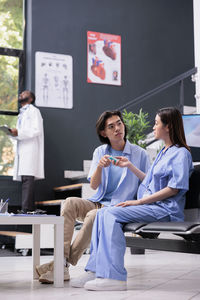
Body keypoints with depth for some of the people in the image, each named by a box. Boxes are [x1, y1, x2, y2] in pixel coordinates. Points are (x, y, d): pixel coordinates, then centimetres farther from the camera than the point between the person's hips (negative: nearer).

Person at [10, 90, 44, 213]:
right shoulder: (21, 113, 27)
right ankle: (30, 208, 2)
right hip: (21, 149, 8)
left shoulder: (34, 111, 2)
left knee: (27, 178, -16)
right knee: (25, 179, 2)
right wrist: (13, 133, 7)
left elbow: (37, 130, -10)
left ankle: (25, 209, -21)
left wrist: (19, 133, -17)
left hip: (30, 148, -8)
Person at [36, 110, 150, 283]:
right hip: (98, 203, 4)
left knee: (93, 216, -35)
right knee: (70, 203, -26)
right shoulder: (100, 152, 13)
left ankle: (63, 266, -28)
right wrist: (99, 166, -15)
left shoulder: (139, 153, 2)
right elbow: (94, 186, 3)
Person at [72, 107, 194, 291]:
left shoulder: (181, 153, -6)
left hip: (165, 210, -9)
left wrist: (139, 201, -17)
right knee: (103, 213, -9)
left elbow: (174, 188, -16)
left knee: (112, 213, -25)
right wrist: (129, 165, 27)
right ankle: (96, 270, -14)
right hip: (150, 206, 9)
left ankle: (114, 277, -30)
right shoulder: (164, 152, 24)